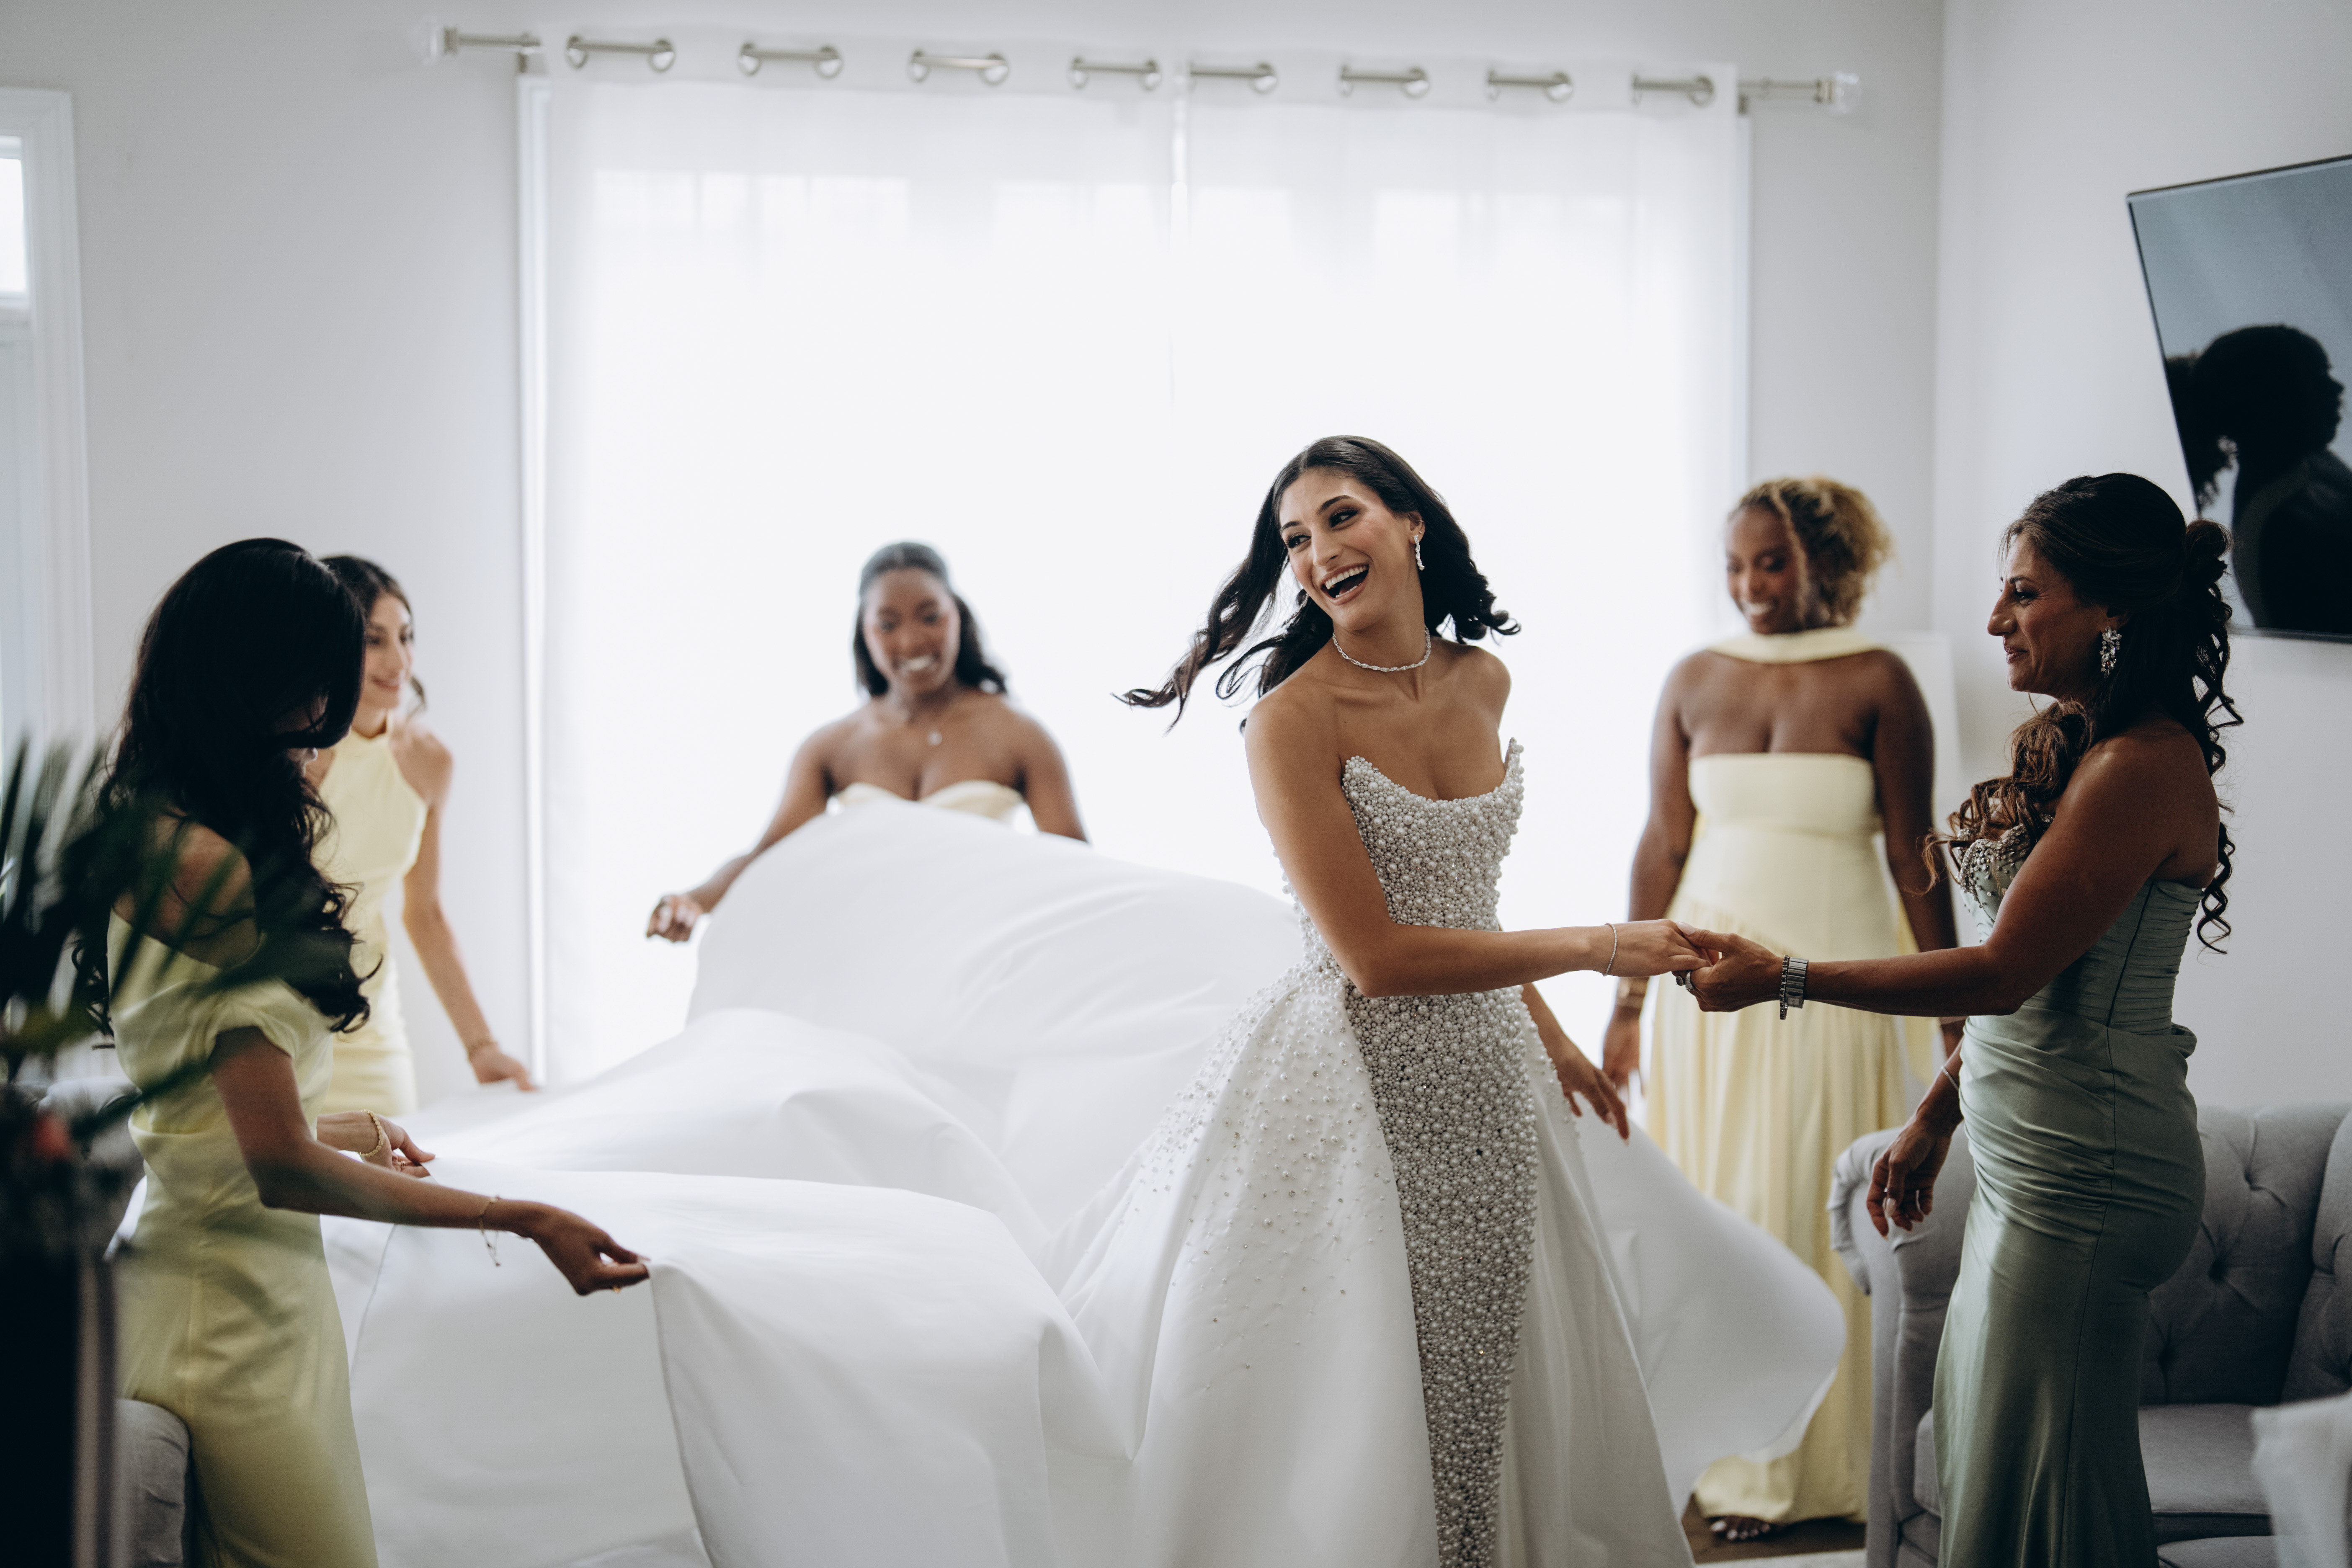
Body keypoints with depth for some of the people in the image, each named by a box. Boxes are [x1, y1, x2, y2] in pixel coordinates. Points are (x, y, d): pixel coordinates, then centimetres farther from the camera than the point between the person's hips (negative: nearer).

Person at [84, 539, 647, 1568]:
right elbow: (279, 1168, -20)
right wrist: (523, 1219, -16)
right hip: (235, 1316, -10)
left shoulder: (144, 836, 11)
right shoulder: (209, 865, -20)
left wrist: (341, 1129, 34)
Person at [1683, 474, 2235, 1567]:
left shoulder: (2144, 768, -20)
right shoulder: (2068, 741, 11)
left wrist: (1783, 976, -18)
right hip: (2032, 1154, 10)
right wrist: (1934, 1119, 20)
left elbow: (2004, 972, -21)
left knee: (2035, 1479, 2)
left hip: (2083, 1176, -10)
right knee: (1984, 1448, 17)